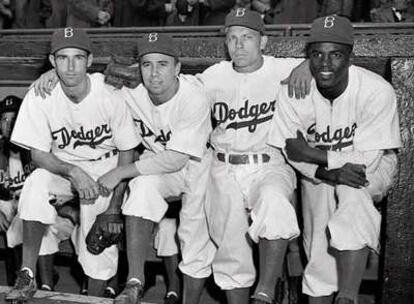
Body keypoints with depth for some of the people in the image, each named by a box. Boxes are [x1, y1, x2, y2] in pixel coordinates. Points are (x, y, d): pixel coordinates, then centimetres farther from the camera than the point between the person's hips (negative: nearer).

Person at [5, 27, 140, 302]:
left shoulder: (111, 98, -18)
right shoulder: (40, 97, -15)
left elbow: (126, 152, -9)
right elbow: (38, 153, -10)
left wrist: (114, 207, -13)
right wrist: (73, 172, -30)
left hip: (105, 170, -1)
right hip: (60, 166, 1)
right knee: (36, 184, -31)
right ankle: (27, 275, -19)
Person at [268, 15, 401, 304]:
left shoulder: (378, 91, -26)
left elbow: (364, 160, -23)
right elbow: (294, 154, -10)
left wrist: (311, 152, -23)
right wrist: (330, 172, -26)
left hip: (370, 168, -2)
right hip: (316, 172, 2)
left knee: (353, 196, -32)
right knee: (319, 251, -6)